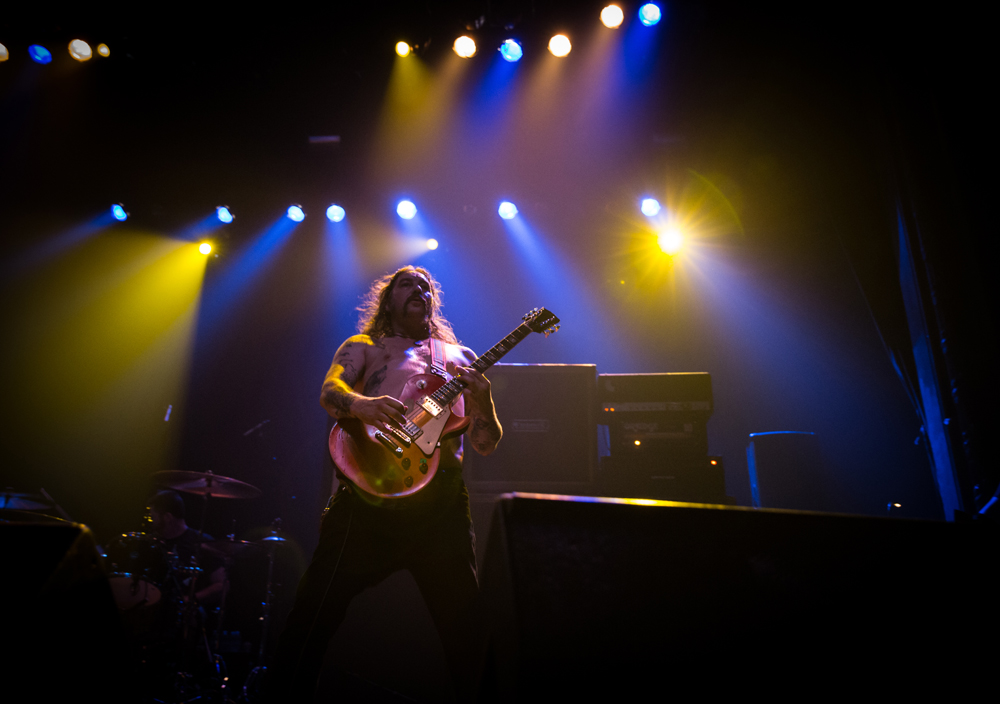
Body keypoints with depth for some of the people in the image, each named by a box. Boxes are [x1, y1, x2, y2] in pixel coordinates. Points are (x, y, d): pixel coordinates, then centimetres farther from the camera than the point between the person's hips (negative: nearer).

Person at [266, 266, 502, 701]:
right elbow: (329, 392, -4)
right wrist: (361, 404, -27)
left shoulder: (461, 357, 21)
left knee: (468, 629, 4)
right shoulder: (363, 346, 18)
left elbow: (486, 444, 15)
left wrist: (483, 402, -7)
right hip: (367, 497, -1)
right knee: (310, 619, 0)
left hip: (442, 503, 2)